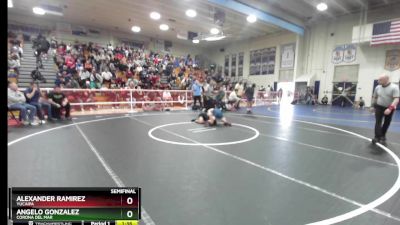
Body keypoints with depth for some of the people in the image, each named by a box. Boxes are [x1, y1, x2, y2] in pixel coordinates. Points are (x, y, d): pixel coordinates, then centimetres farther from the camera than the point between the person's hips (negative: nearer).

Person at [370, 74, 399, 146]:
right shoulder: (378, 87, -2)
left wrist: (390, 108, -34)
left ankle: (382, 136, 29)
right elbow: (374, 97, 11)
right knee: (378, 122, -10)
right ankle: (377, 137, -13)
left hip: (389, 108, -2)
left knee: (387, 123, 11)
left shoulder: (394, 87, -15)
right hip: (379, 107, 2)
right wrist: (373, 106, 12)